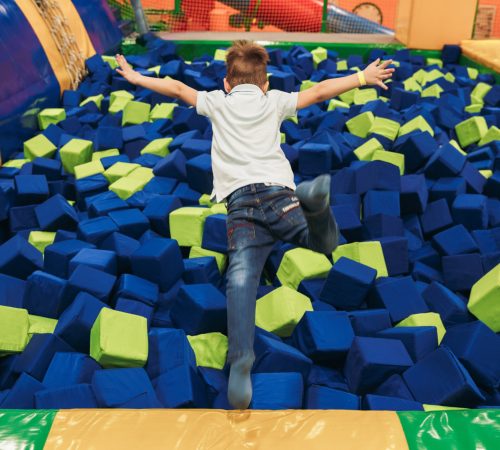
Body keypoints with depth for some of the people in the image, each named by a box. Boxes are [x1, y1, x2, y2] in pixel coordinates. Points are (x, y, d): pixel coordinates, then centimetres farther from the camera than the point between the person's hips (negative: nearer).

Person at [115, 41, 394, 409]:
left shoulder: (218, 102, 26)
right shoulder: (274, 101, 26)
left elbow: (177, 88, 33)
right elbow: (318, 92, 25)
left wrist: (135, 77, 48)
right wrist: (362, 77, 38)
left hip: (241, 202, 0)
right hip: (278, 192, 1)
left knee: (241, 277, -16)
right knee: (326, 243, 10)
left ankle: (241, 356, -42)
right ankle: (313, 195, -24)